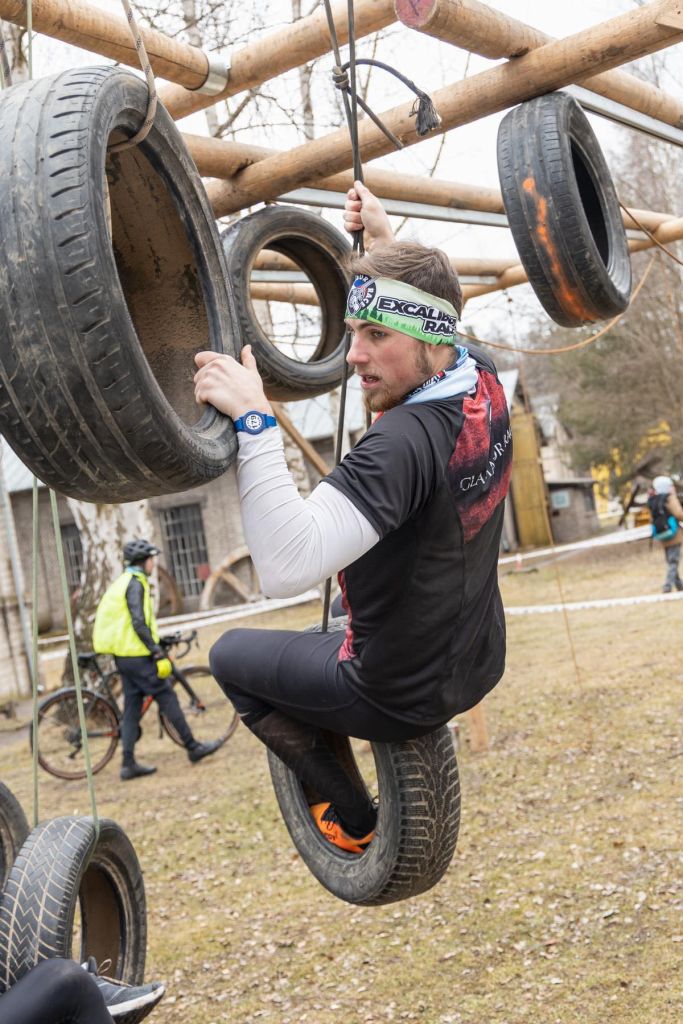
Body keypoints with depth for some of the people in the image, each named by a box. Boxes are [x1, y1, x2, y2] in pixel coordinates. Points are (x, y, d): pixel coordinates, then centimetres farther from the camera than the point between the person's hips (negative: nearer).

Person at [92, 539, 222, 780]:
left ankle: (128, 764, 8)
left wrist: (155, 646, 26)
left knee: (132, 708, 9)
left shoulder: (121, 583, 18)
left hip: (122, 657, 9)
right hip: (138, 656, -9)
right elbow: (139, 624, -21)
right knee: (167, 698, -1)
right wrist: (158, 653, -19)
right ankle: (193, 747, 6)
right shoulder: (135, 584, -13)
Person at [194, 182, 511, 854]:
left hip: (402, 695, -8)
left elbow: (286, 568, -46)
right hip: (478, 664, 8)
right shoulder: (483, 384, -9)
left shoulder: (403, 441, -35)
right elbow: (427, 322, 18)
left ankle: (351, 819, 19)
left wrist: (253, 420, -44)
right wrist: (386, 240, 16)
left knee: (231, 655, 16)